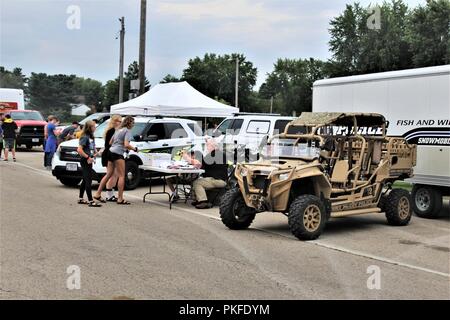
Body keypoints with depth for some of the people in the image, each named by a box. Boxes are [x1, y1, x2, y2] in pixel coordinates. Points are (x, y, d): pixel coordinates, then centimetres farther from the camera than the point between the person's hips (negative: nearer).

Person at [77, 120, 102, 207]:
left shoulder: (91, 137, 13)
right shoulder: (85, 137, -14)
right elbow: (79, 150, -23)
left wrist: (95, 152, 8)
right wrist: (87, 157, -21)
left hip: (89, 161, 10)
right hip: (85, 161, -9)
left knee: (85, 180, 15)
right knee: (88, 180, -10)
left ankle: (81, 199, 25)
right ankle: (91, 201, -11)